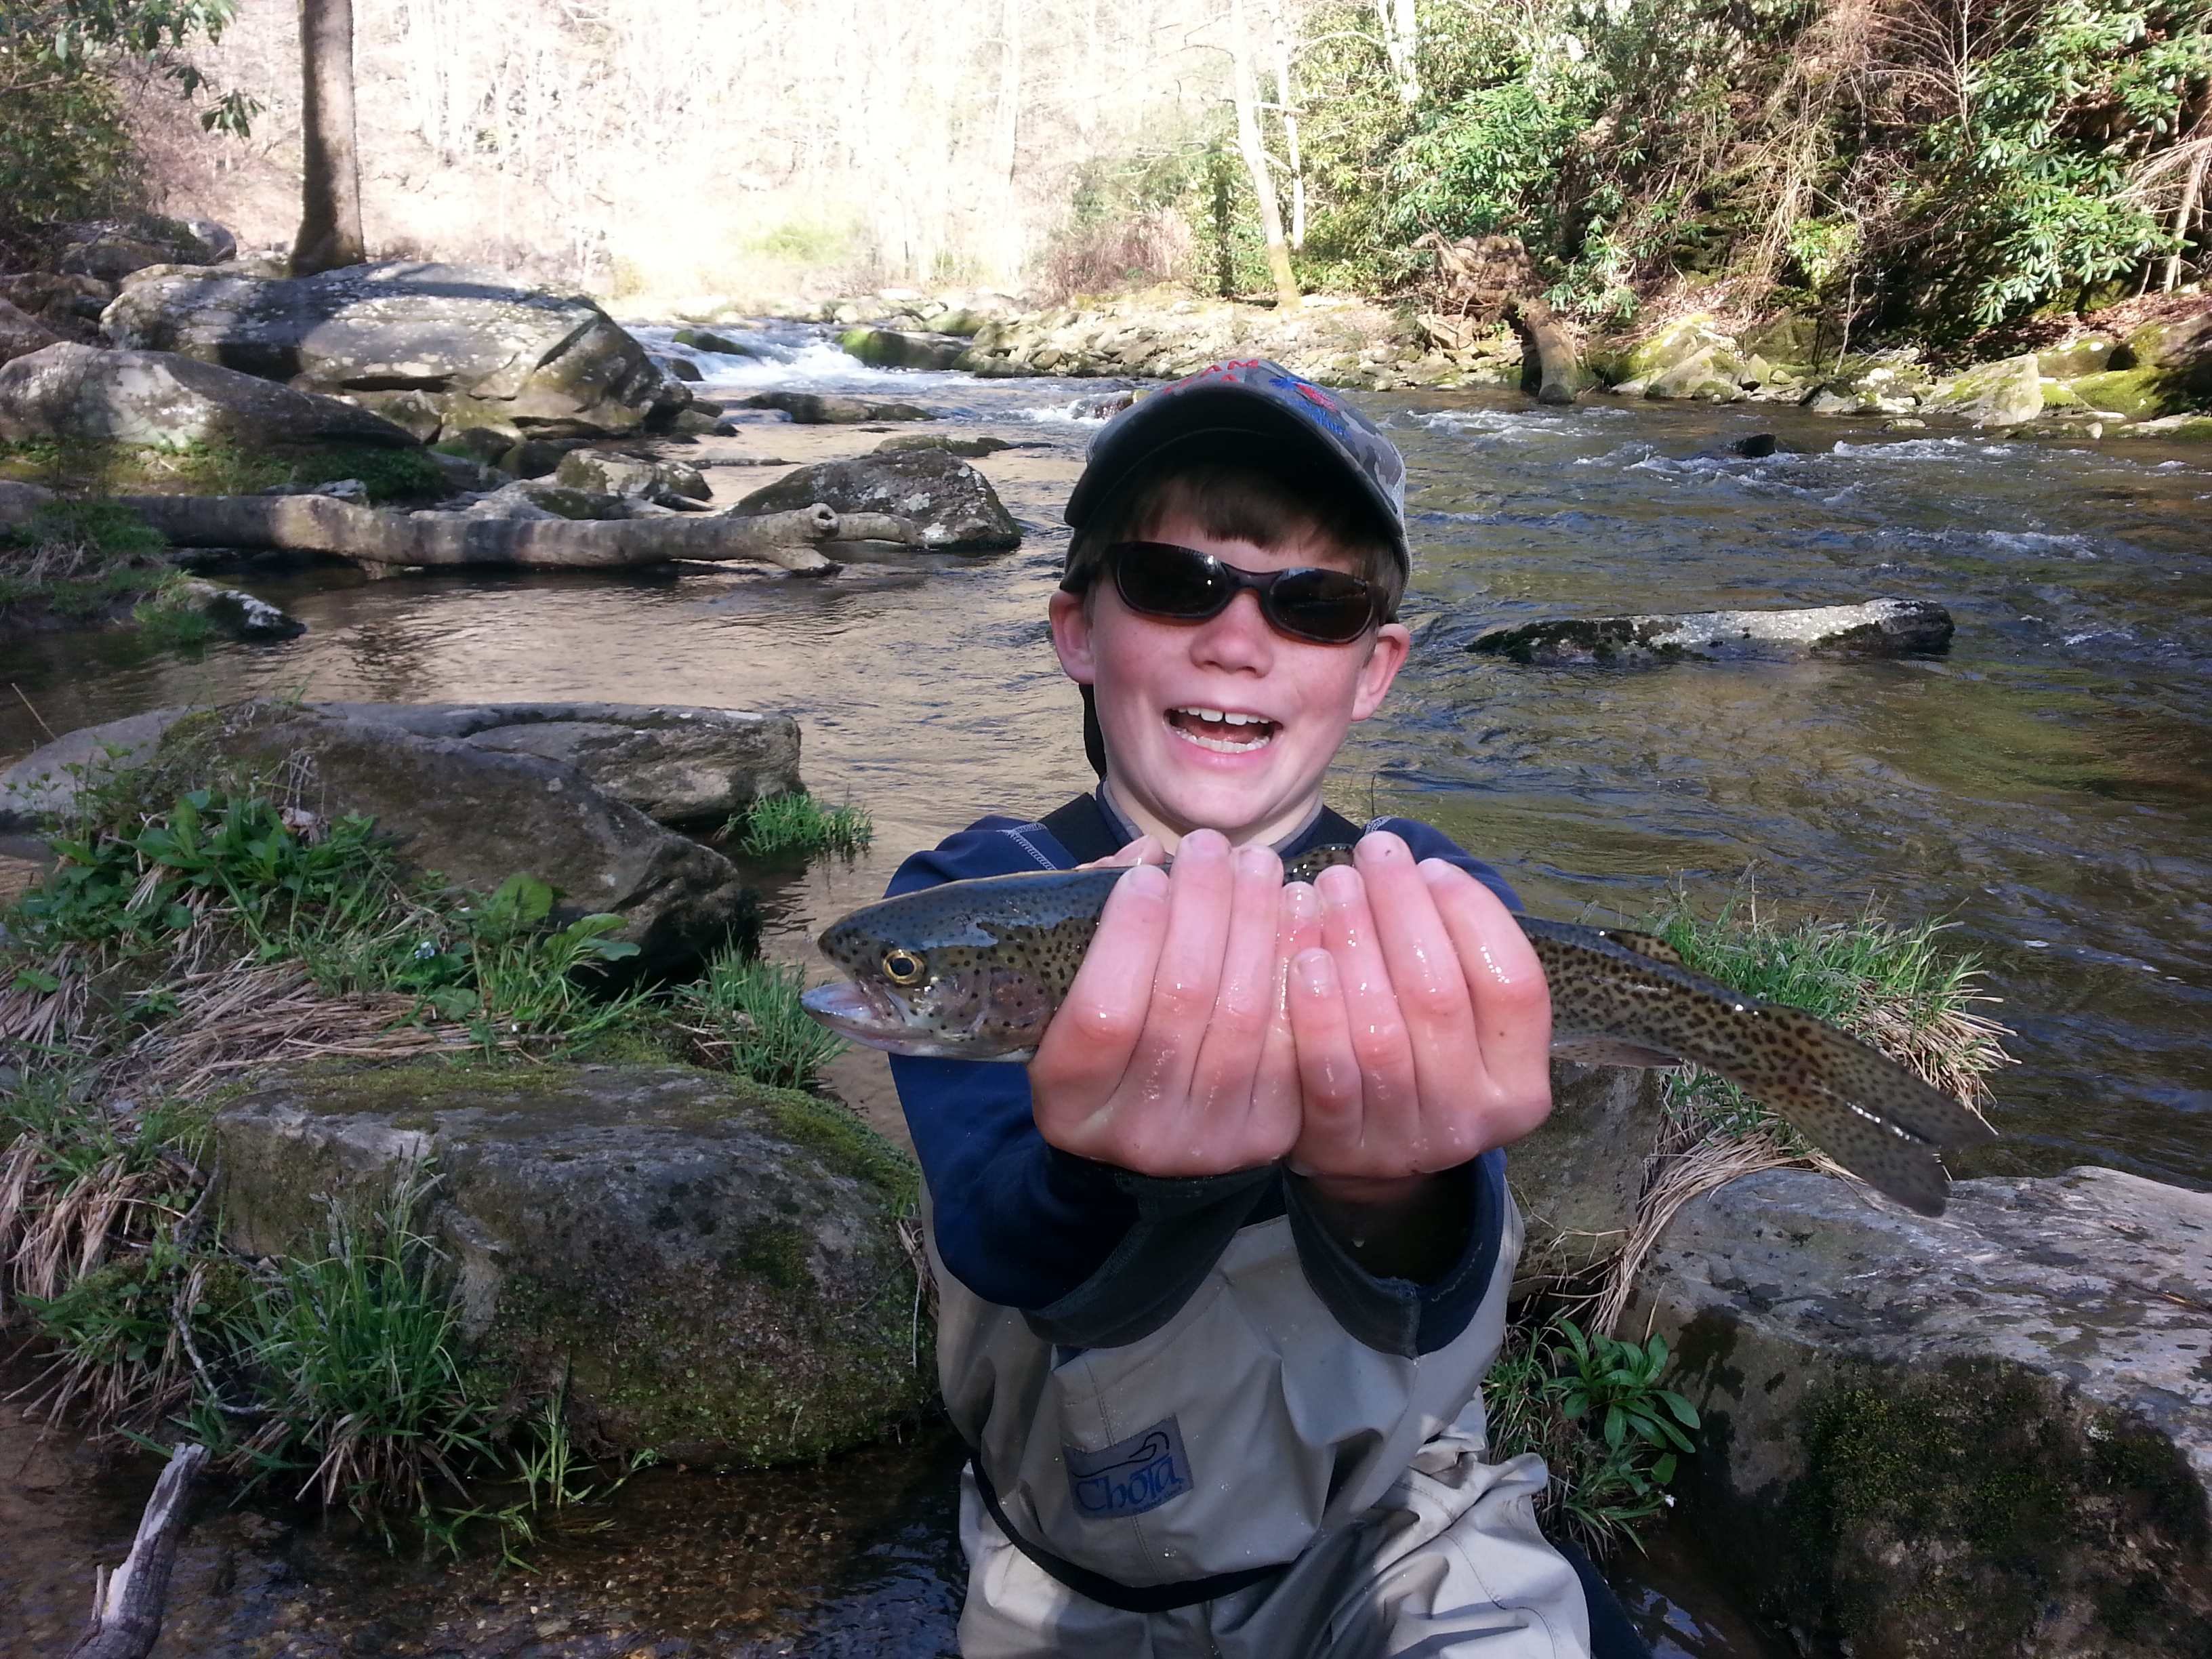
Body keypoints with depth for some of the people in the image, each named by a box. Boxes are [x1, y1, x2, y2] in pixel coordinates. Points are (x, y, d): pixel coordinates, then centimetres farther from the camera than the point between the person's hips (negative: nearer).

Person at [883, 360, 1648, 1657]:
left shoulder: (1447, 912, -11)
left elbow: (1427, 1318, -26)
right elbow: (1001, 1240, -28)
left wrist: (1393, 1198, -48)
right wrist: (1129, 1165, -49)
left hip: (1399, 1540, 0)